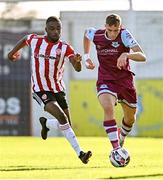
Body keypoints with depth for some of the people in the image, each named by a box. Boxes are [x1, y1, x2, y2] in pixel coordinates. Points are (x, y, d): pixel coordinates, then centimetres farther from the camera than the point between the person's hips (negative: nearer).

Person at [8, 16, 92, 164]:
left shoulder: (65, 48, -8)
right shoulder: (35, 40, -6)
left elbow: (77, 69, -19)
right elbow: (24, 40, 19)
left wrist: (77, 61, -42)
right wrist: (12, 53, 32)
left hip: (58, 89, 3)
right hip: (41, 90, -3)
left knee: (67, 124, 5)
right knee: (62, 118, -22)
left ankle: (46, 123, 38)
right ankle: (80, 153, -22)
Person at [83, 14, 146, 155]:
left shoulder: (124, 35, -20)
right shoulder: (96, 35, -11)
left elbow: (142, 57, -28)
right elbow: (86, 33, 17)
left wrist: (126, 55, -46)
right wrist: (86, 57, 14)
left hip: (125, 79, 1)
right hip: (105, 80, 0)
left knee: (130, 117, 14)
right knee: (108, 108, -29)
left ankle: (121, 138, 48)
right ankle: (116, 148, -29)